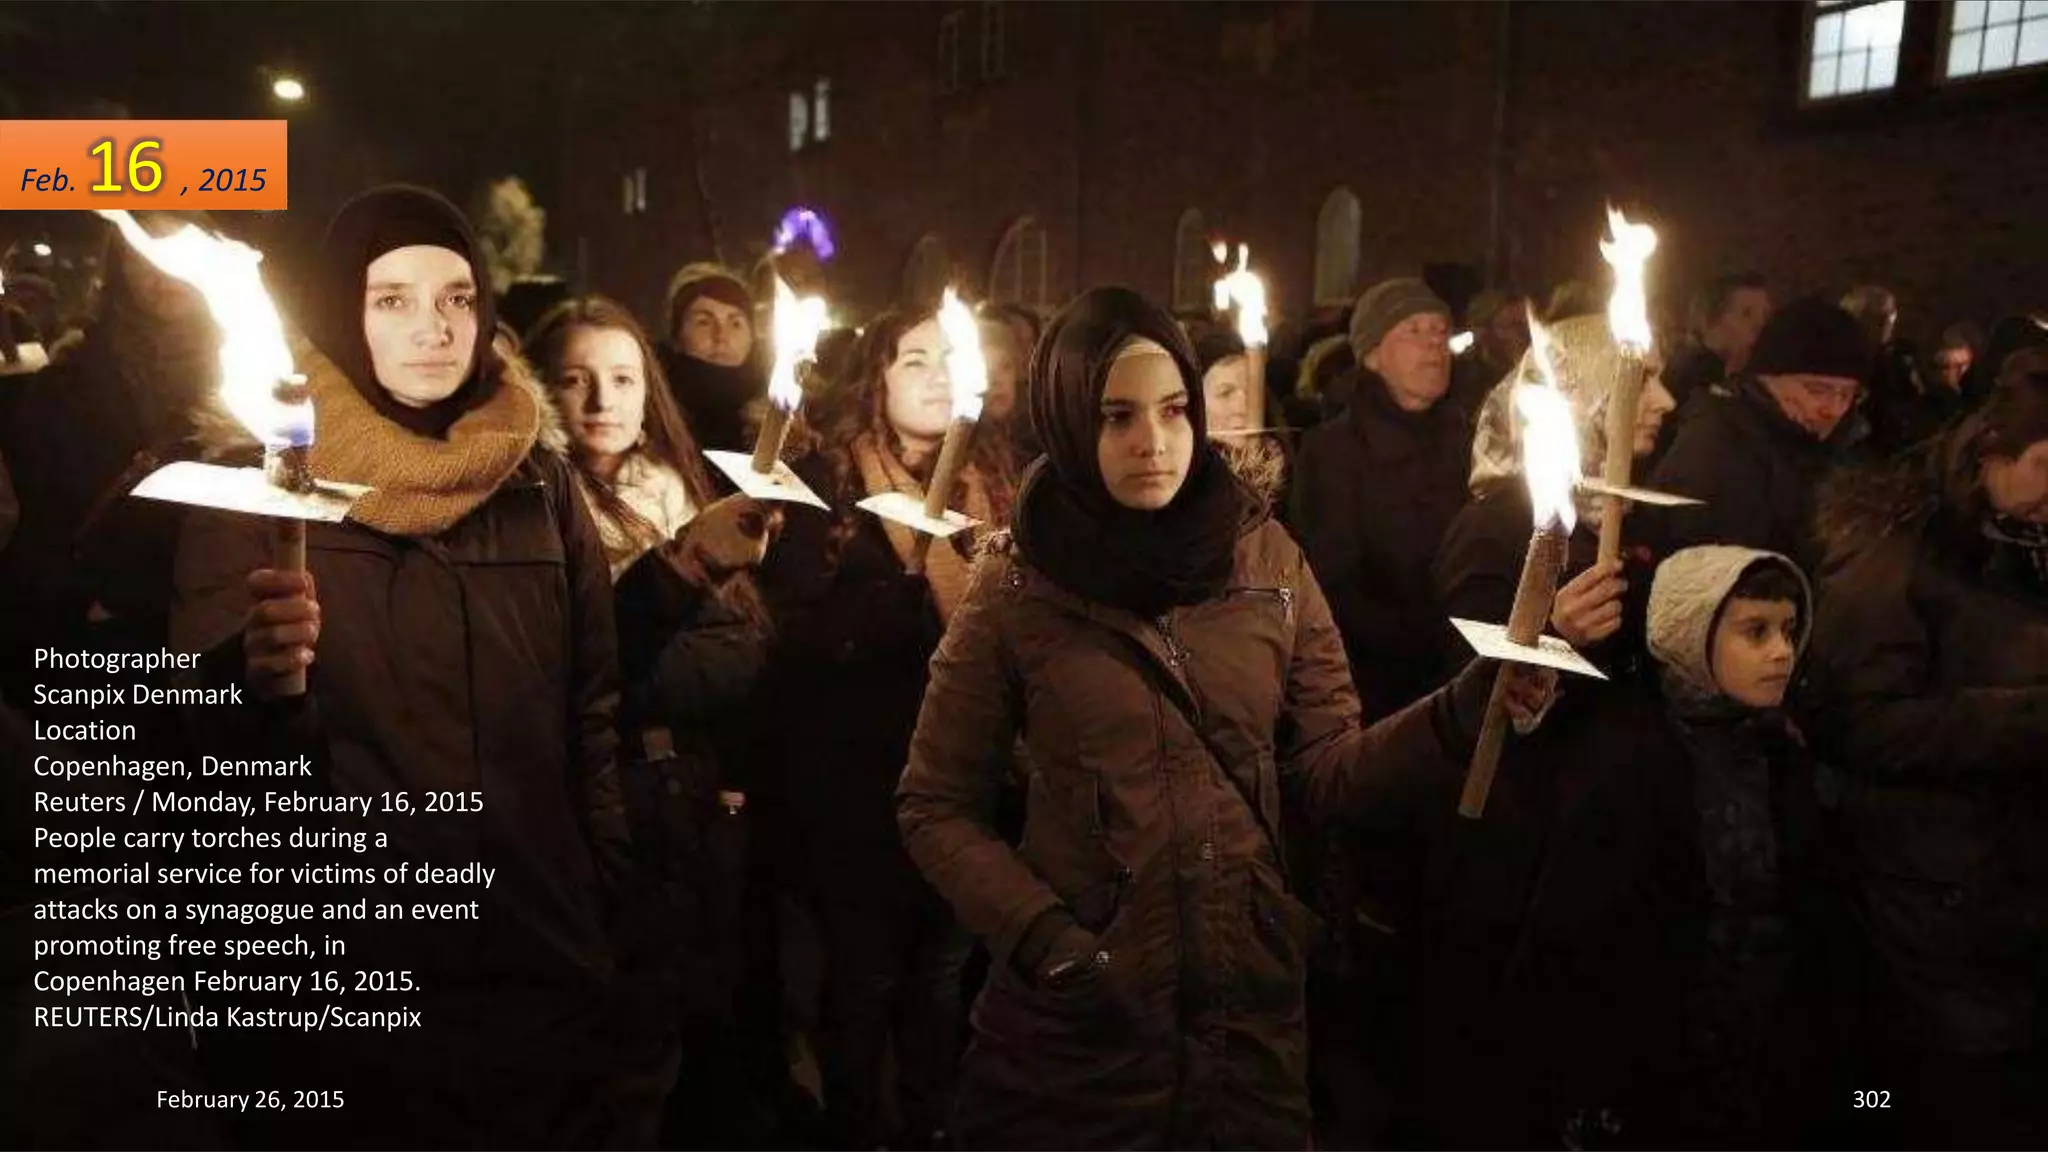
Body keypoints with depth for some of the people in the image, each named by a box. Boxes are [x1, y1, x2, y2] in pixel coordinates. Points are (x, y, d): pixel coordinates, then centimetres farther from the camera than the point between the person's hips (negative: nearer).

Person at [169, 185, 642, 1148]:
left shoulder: (537, 478, 5)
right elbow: (201, 720, -9)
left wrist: (612, 907, 6)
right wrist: (257, 678, -31)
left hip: (544, 956, 3)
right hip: (334, 967, -2)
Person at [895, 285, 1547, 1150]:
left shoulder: (1267, 559, -1)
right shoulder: (1018, 587, -7)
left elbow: (1329, 771, -1)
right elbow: (936, 808, -2)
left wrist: (1463, 711, -17)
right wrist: (1039, 934, -15)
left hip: (1249, 999, 2)